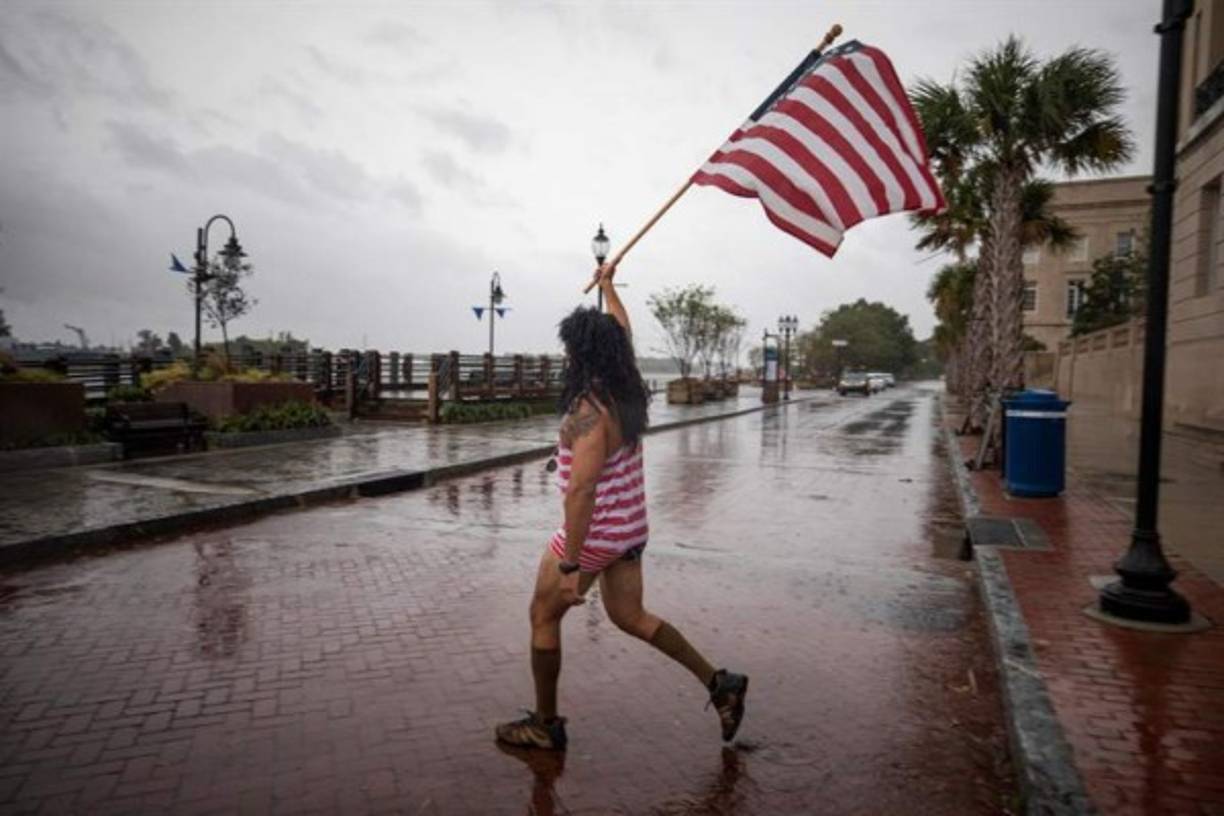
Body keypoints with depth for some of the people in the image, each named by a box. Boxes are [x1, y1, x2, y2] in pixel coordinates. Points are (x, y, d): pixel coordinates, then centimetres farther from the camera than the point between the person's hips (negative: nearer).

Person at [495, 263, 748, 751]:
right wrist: (607, 285, 33)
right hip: (631, 528, 8)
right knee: (629, 617, 21)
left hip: (596, 533, -8)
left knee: (544, 616, 11)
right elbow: (623, 332, 19)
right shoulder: (629, 392, 0)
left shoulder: (588, 411, -25)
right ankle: (719, 683, 19)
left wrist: (569, 566, -28)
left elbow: (582, 490, -30)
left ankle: (545, 725, 24)